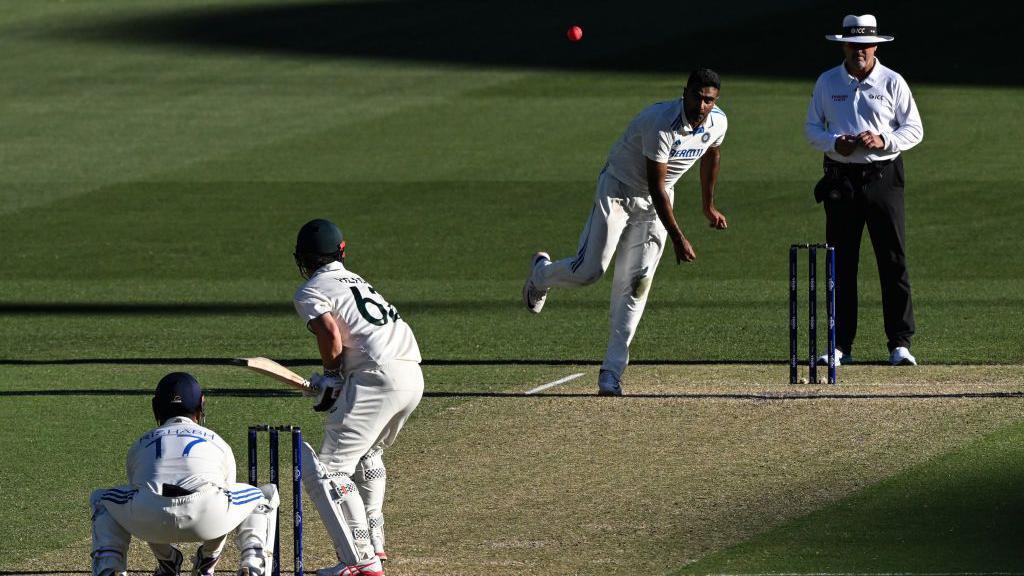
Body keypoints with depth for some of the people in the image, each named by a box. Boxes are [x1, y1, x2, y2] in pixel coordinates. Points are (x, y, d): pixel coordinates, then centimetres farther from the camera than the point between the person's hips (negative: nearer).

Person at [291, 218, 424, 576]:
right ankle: (373, 542, 37)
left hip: (377, 378, -8)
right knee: (367, 455, 32)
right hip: (413, 378, 8)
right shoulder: (356, 281, 27)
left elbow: (332, 335, -12)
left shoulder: (310, 292, 3)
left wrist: (330, 378, 3)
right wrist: (337, 379, 16)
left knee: (327, 470, -7)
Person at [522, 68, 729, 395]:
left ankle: (612, 371, -6)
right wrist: (677, 238, -31)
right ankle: (541, 273, 24)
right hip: (618, 191, -5)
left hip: (655, 204, 5)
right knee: (588, 271, -13)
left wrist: (709, 207, 23)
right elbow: (656, 187, -30)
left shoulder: (717, 123, -9)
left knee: (636, 283, -6)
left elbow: (711, 156, 15)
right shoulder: (661, 124, -32)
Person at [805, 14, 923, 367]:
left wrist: (883, 140, -15)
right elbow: (812, 128, 10)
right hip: (841, 177, 2)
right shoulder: (827, 83, 8)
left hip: (883, 175, -2)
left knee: (893, 261, -6)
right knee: (841, 264, 2)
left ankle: (900, 343, -5)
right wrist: (835, 143, -11)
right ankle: (840, 345, 7)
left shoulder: (892, 83, 3)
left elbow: (914, 129, 3)